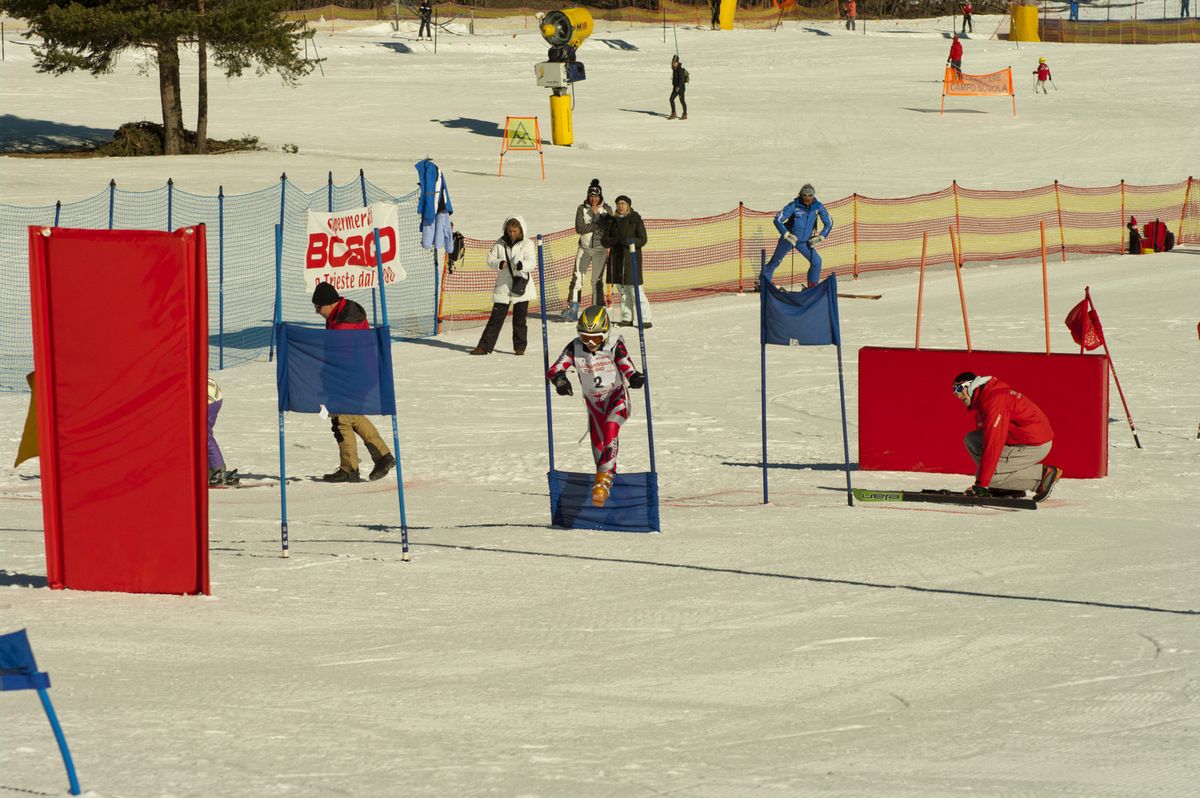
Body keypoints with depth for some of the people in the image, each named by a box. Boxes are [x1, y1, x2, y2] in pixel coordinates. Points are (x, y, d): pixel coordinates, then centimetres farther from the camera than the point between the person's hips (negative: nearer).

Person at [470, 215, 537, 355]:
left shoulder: (527, 244, -2)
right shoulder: (500, 244, 4)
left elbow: (532, 263, -10)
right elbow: (490, 259, 4)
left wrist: (522, 265, -32)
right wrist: (499, 264, -18)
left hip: (521, 286, -1)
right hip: (503, 286, 1)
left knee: (519, 319, 4)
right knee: (496, 317, 1)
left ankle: (520, 346, 17)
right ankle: (485, 346, 3)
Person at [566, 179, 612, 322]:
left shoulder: (606, 209, 0)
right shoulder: (582, 209, 0)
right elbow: (579, 228, -10)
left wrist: (596, 214, -14)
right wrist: (597, 224, -15)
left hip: (600, 249, 0)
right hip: (584, 247, 0)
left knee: (597, 280, 2)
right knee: (577, 278, -8)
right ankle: (572, 309, -9)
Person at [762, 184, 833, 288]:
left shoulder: (818, 206, -14)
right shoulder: (794, 206, -23)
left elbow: (829, 223, -3)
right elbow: (778, 220, -22)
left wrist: (820, 237, -14)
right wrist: (787, 235, -32)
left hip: (805, 241, 3)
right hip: (788, 239, -3)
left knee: (816, 261, -11)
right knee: (775, 261, 10)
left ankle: (812, 286, 5)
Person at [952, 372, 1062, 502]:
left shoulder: (994, 400, -22)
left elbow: (993, 445, -27)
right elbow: (988, 437, 20)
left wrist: (981, 483, -26)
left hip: (1035, 446, -10)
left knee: (988, 474, -16)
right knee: (971, 439, 6)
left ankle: (1043, 474, -7)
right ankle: (1007, 487, 2)